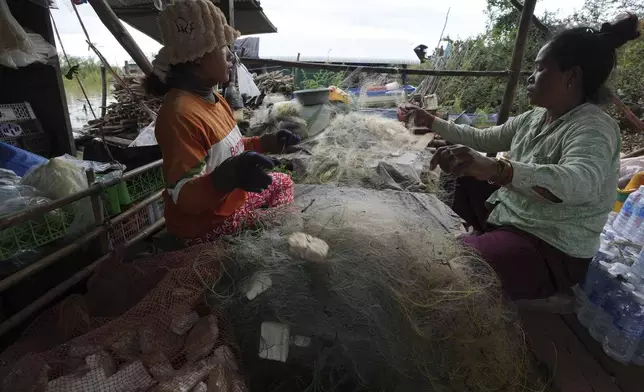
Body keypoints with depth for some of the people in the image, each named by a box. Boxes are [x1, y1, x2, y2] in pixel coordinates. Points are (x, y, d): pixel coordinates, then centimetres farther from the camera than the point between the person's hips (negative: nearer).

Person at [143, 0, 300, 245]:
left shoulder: (212, 98, 1)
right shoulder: (179, 114, -30)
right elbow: (185, 198, -33)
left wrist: (266, 143, 8)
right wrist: (227, 176, -51)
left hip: (231, 200, 10)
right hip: (205, 223, -10)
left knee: (282, 183, 25)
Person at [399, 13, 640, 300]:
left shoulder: (593, 128, -22)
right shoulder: (536, 118, 5)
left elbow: (580, 183, -43)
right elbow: (481, 139, 14)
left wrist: (496, 170, -60)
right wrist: (430, 121, 10)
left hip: (552, 249, -9)